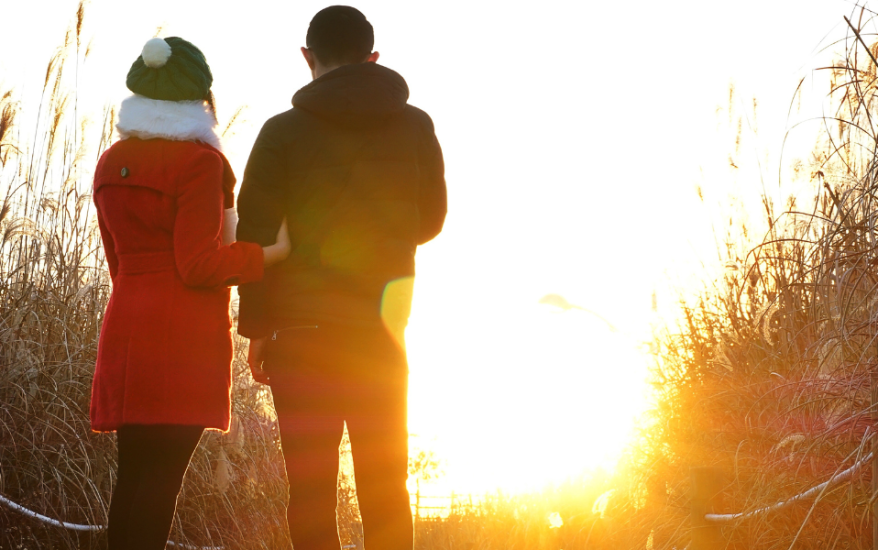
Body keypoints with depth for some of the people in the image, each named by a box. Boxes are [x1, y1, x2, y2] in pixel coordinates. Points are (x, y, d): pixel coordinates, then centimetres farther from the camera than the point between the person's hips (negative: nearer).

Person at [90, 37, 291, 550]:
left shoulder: (112, 163, 13)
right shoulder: (200, 161, -9)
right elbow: (198, 265, -14)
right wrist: (273, 251, -8)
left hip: (126, 327, 7)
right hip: (186, 333, -7)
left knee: (136, 468, 9)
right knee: (165, 470, -8)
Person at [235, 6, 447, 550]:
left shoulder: (283, 132, -3)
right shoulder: (416, 127, 5)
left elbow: (257, 235, -4)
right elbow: (430, 219, 15)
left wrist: (256, 329, 3)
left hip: (303, 332, -2)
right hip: (382, 333, 2)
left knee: (311, 490, 1)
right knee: (386, 491, 11)